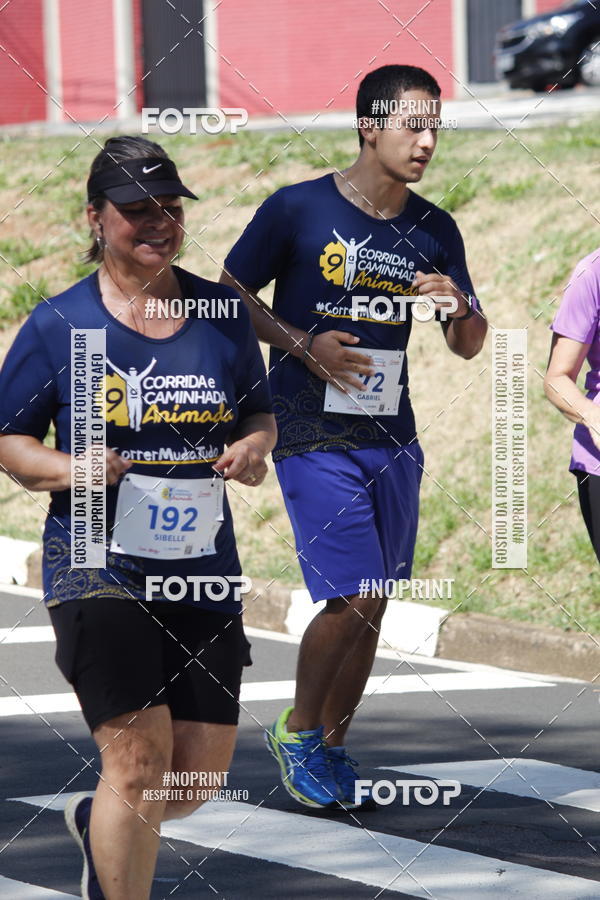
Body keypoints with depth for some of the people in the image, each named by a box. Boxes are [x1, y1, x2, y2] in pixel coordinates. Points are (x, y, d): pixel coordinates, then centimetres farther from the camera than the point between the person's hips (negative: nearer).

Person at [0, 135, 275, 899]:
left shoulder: (223, 313, 7)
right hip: (98, 569, -4)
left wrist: (254, 448, -6)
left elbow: (260, 413, 18)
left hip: (203, 572, 4)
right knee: (139, 758, -15)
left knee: (202, 770, 7)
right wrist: (70, 470, -17)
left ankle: (98, 825, 39)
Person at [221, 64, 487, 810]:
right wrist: (302, 344, -14)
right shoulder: (297, 210, -8)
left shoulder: (434, 231, 6)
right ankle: (296, 731, 9)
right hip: (313, 440, -5)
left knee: (371, 607, 7)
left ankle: (330, 751, 23)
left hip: (391, 440, 5)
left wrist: (460, 309, -12)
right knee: (351, 597, -13)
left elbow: (469, 348, 11)